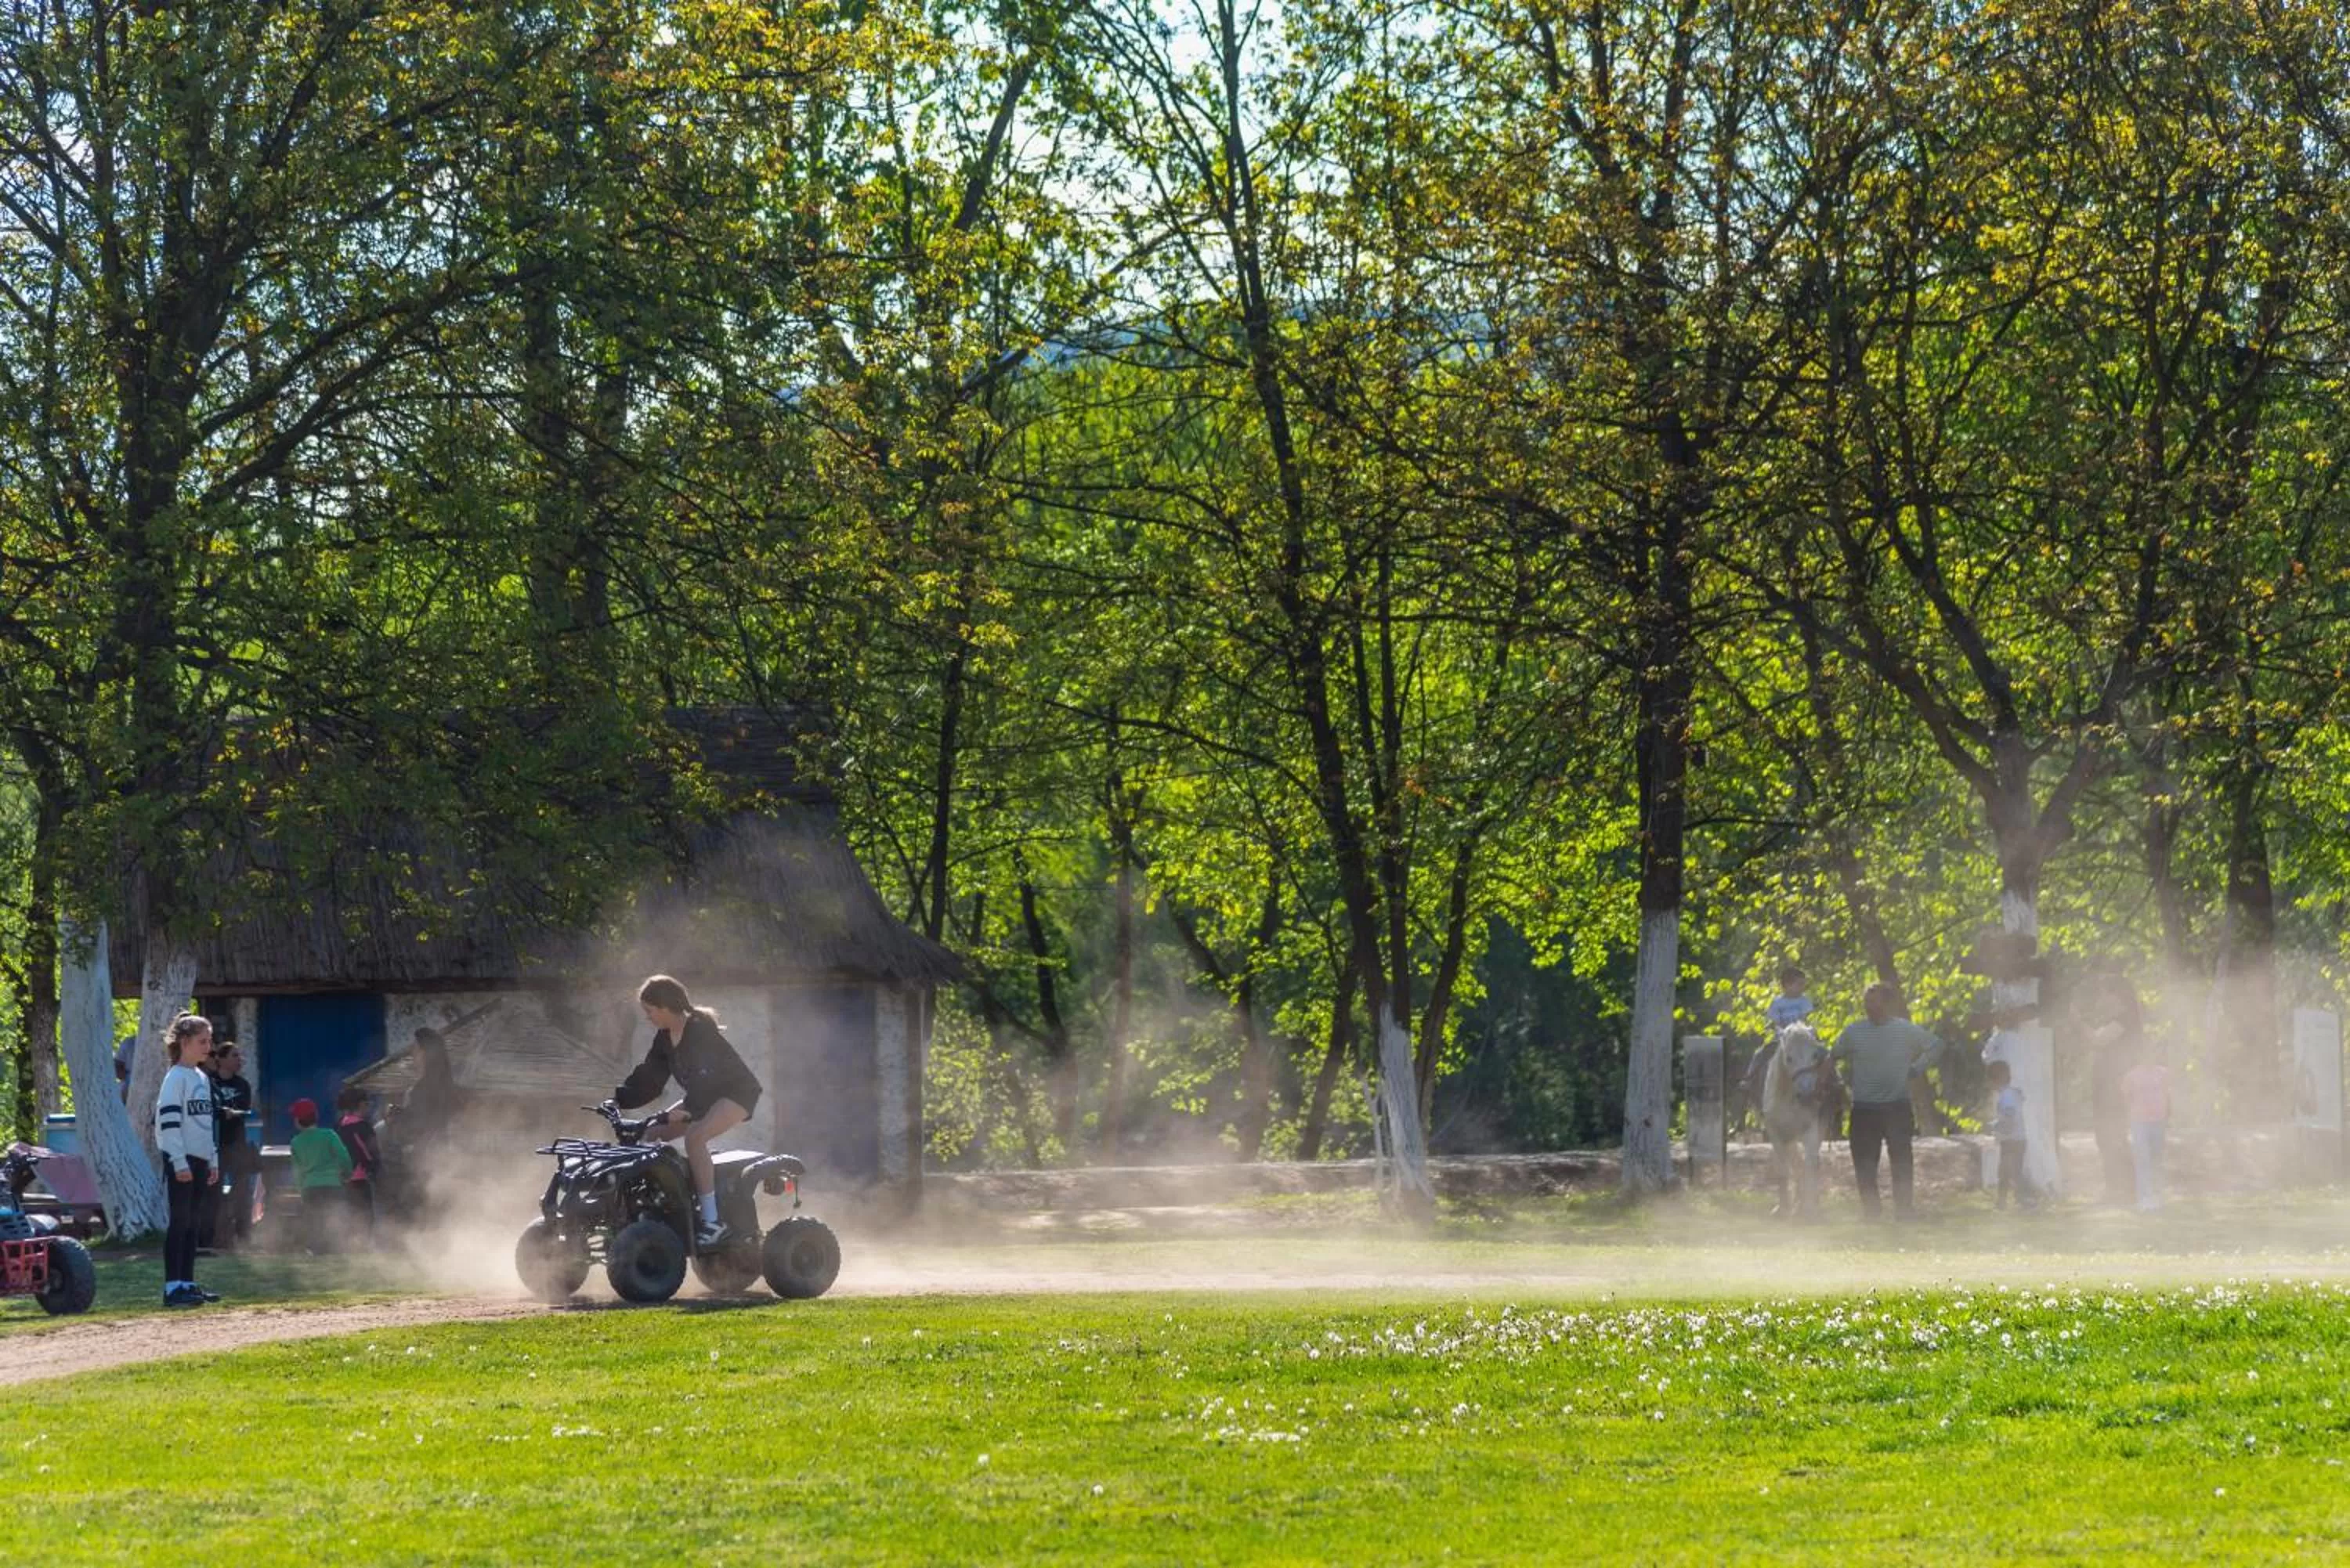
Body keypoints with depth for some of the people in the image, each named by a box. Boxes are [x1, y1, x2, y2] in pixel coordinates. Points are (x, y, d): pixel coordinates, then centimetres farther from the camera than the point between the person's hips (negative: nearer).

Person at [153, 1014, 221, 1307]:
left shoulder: (202, 1078, 16)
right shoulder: (176, 1077, -10)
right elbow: (169, 1121, -16)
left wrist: (214, 1160, 19)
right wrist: (179, 1162, -20)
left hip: (200, 1160, 8)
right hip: (180, 1161, -8)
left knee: (194, 1222, 9)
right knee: (180, 1221, -9)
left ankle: (187, 1283, 14)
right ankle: (173, 1287, -9)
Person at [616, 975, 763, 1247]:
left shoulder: (700, 1031, -23)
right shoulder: (665, 1038, 4)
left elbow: (703, 1079, -33)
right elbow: (649, 1076, 6)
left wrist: (687, 1108, -46)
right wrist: (619, 1100, -5)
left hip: (737, 1092, -10)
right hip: (703, 1096, 10)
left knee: (695, 1137, -33)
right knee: (651, 1134, 1)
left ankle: (711, 1222, -35)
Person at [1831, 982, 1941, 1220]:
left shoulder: (1905, 1030, 1)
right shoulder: (1853, 1032, 4)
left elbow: (1935, 1046, 13)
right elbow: (1833, 1057, 16)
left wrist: (1916, 1068, 4)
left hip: (1897, 1108, -1)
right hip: (1863, 1109, 1)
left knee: (1901, 1159, -1)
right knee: (1864, 1162, 0)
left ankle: (1903, 1206, 6)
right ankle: (1869, 1209, 7)